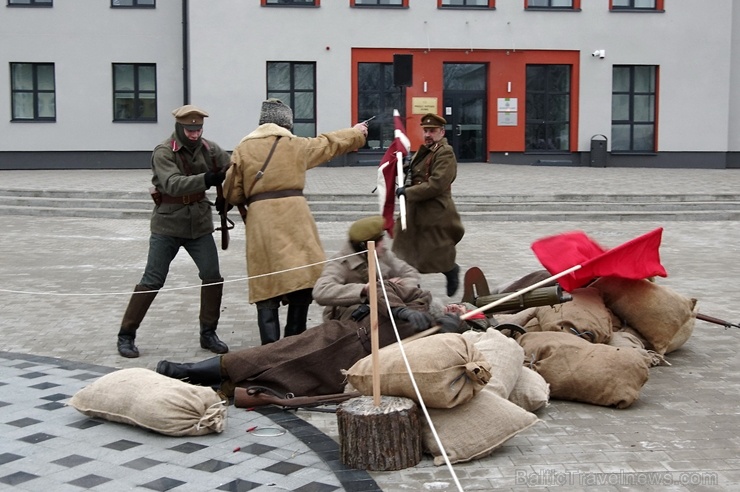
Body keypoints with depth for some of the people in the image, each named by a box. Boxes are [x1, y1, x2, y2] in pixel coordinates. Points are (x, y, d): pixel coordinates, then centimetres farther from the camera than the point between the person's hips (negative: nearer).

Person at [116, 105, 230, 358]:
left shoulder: (209, 148, -1)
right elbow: (172, 184, -29)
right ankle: (126, 335, 12)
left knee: (213, 277, -1)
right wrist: (205, 180, -42)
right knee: (151, 281, -1)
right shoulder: (163, 152, -14)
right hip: (167, 224, -4)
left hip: (200, 224, 4)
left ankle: (208, 333, 15)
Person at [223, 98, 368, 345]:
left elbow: (232, 194, 7)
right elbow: (330, 143, 27)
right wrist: (356, 133, 44)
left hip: (260, 220, 1)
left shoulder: (243, 149, 9)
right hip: (295, 216, 0)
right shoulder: (297, 145, 10)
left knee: (266, 286, 2)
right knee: (302, 278, 8)